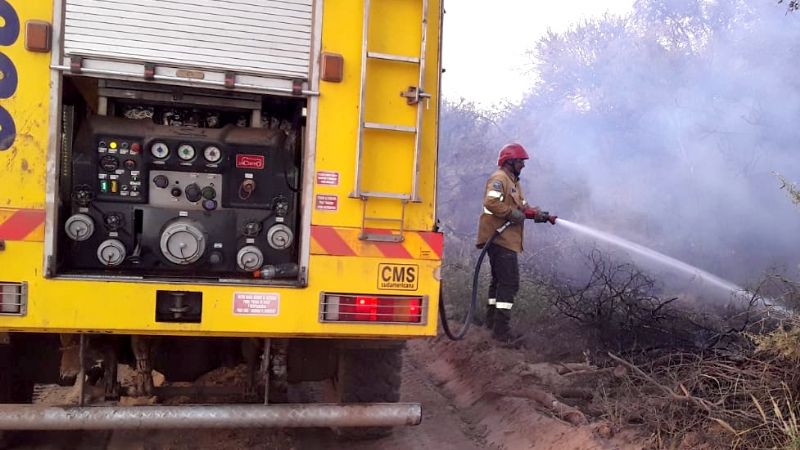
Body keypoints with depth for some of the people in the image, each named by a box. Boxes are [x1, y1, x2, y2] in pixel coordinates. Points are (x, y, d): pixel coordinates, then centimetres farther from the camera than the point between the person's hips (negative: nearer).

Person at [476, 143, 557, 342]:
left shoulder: (513, 182, 23)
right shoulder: (499, 179, -11)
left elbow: (523, 206, 17)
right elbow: (491, 202, -26)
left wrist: (539, 214, 0)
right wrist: (512, 214, -21)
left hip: (505, 240, 11)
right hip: (500, 240, -11)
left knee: (500, 280, 18)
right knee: (509, 283, -12)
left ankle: (492, 320, 28)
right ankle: (501, 329, -11)